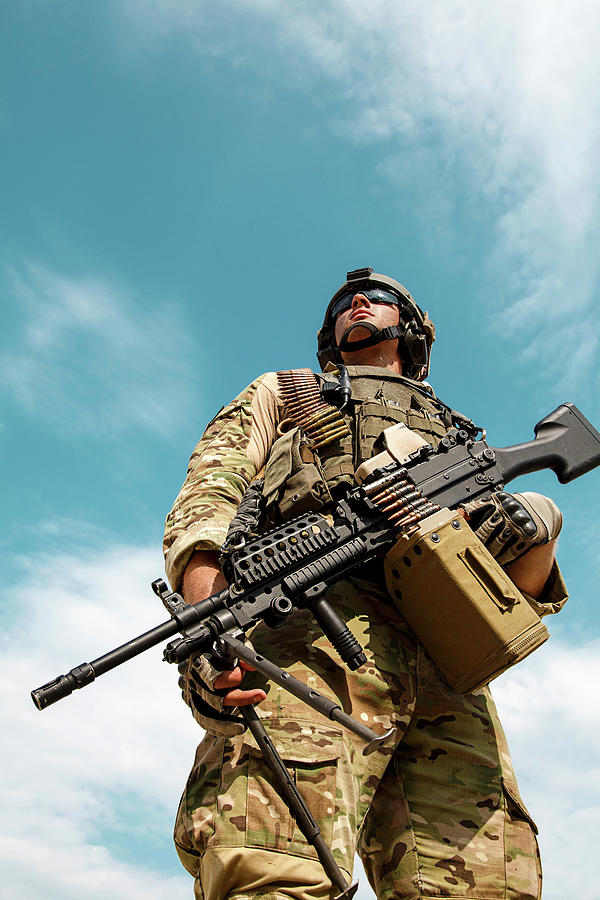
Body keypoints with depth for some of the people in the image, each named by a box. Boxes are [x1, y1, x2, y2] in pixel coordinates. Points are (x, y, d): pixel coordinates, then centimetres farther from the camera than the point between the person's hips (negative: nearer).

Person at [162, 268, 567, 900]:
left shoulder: (457, 435, 38)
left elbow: (526, 590, 28)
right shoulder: (281, 393, 33)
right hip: (314, 615, -2)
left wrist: (533, 524, 0)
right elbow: (208, 491, 11)